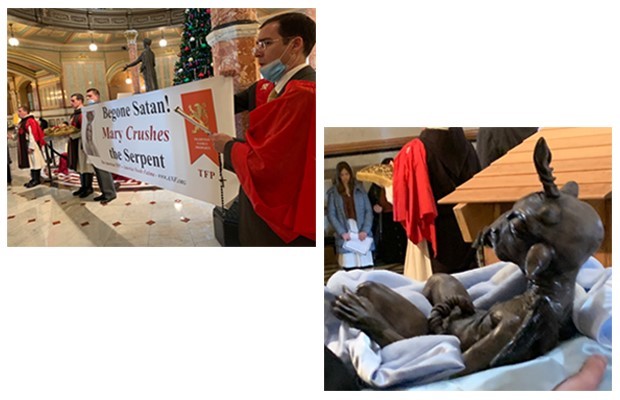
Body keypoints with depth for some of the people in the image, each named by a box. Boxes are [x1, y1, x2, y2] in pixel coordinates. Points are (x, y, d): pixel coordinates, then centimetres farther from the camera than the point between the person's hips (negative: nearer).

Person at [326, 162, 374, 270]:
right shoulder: (333, 192, 7)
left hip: (362, 232, 1)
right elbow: (331, 215, 1)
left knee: (367, 266, -2)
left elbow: (368, 210, 6)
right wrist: (342, 232, -11)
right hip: (345, 234, -1)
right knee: (350, 267, -6)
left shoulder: (359, 189, 11)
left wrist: (365, 230, -8)